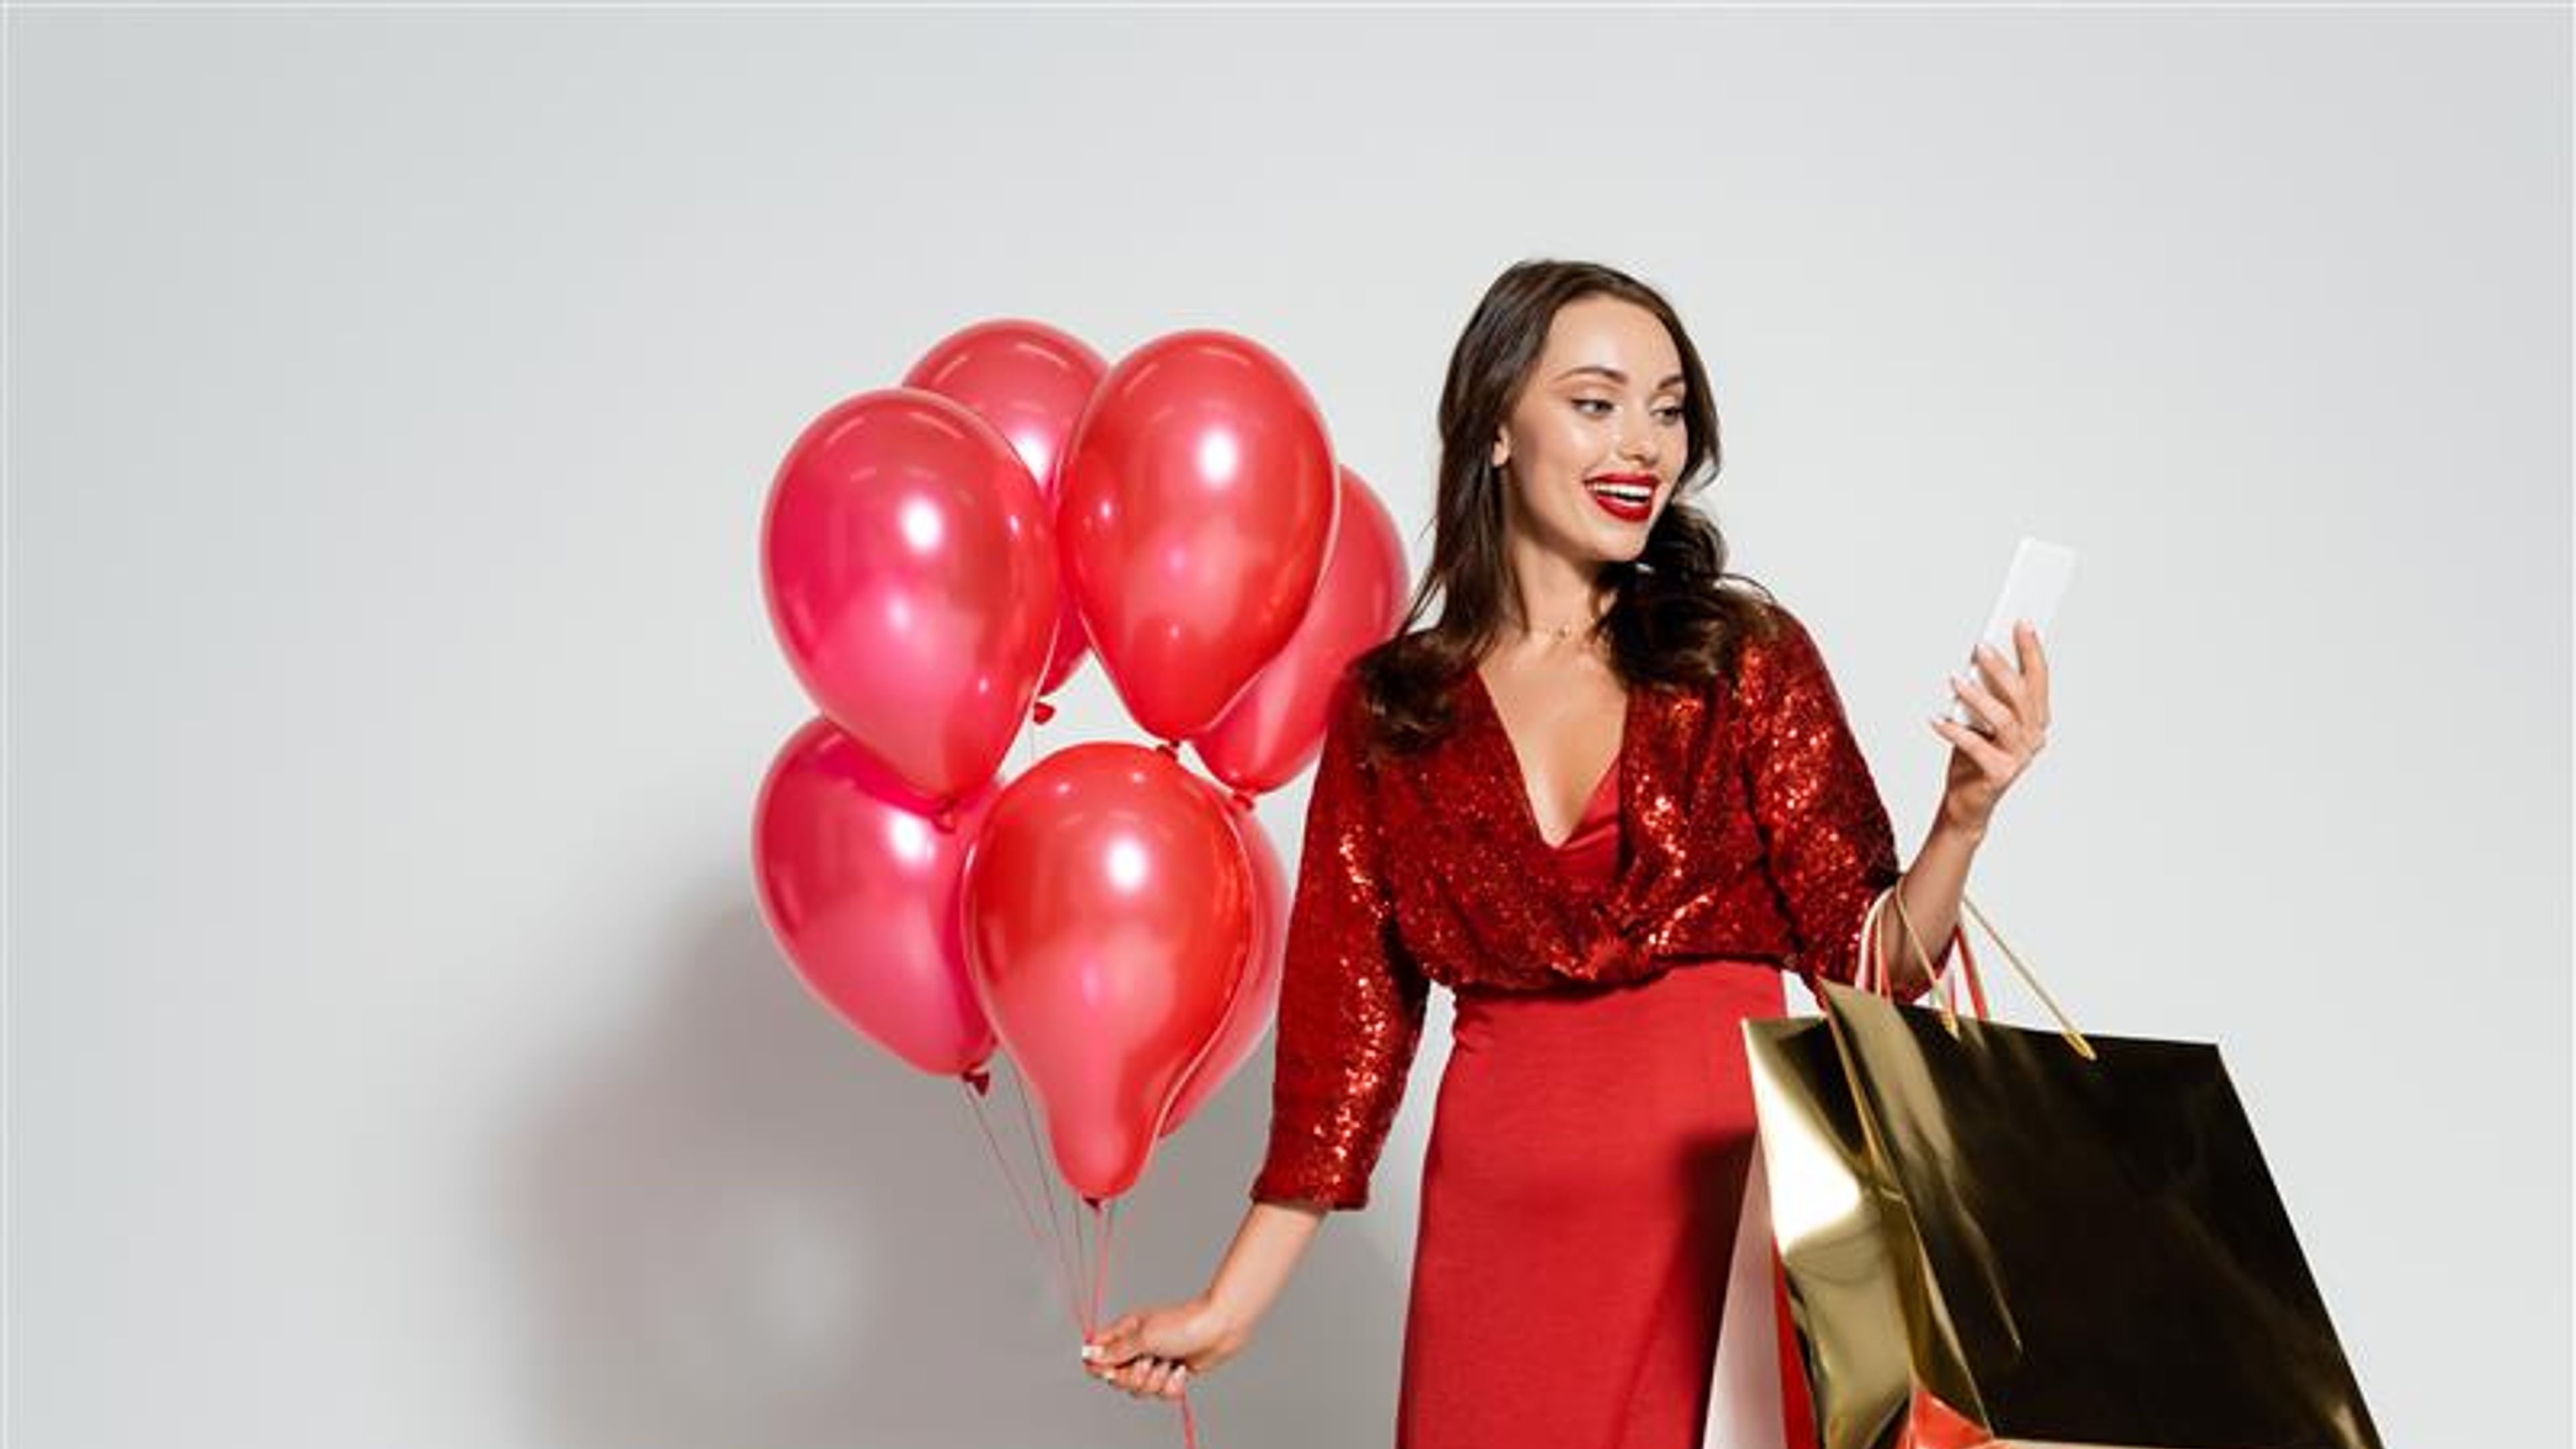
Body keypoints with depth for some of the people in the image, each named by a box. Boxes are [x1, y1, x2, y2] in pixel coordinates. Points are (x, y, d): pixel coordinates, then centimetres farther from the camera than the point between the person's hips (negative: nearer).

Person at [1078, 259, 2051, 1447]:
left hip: (1719, 1206, -1)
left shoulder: (1745, 658, 1)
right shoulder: (1389, 709, 3)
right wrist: (1231, 1303, 5)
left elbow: (1869, 964, -2)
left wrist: (1965, 812, -20)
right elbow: (1348, 1017, 7)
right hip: (1499, 1226, 1)